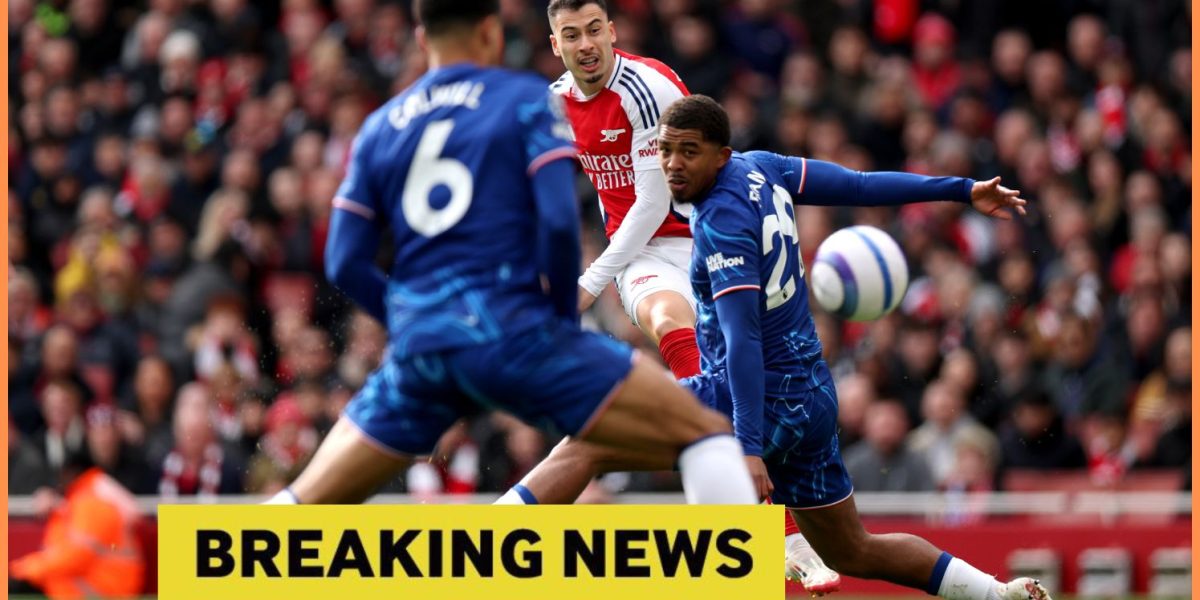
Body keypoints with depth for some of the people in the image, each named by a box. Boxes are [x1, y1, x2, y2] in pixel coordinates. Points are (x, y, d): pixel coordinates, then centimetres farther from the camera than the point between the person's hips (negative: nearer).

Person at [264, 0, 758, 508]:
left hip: (418, 351, 5)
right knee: (704, 431, -2)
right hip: (512, 330, -5)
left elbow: (344, 265, 11)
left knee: (309, 500, 19)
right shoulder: (527, 100, 5)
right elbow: (558, 220, -9)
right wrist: (564, 315, 5)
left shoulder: (380, 128, 16)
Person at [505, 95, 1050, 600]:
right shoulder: (761, 168, 4)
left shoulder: (721, 223, -19)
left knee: (585, 446, -15)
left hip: (762, 400, -9)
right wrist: (963, 189, 22)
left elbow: (743, 339, -26)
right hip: (811, 399, 9)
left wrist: (750, 448, -31)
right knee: (853, 554, 22)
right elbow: (862, 186, 11)